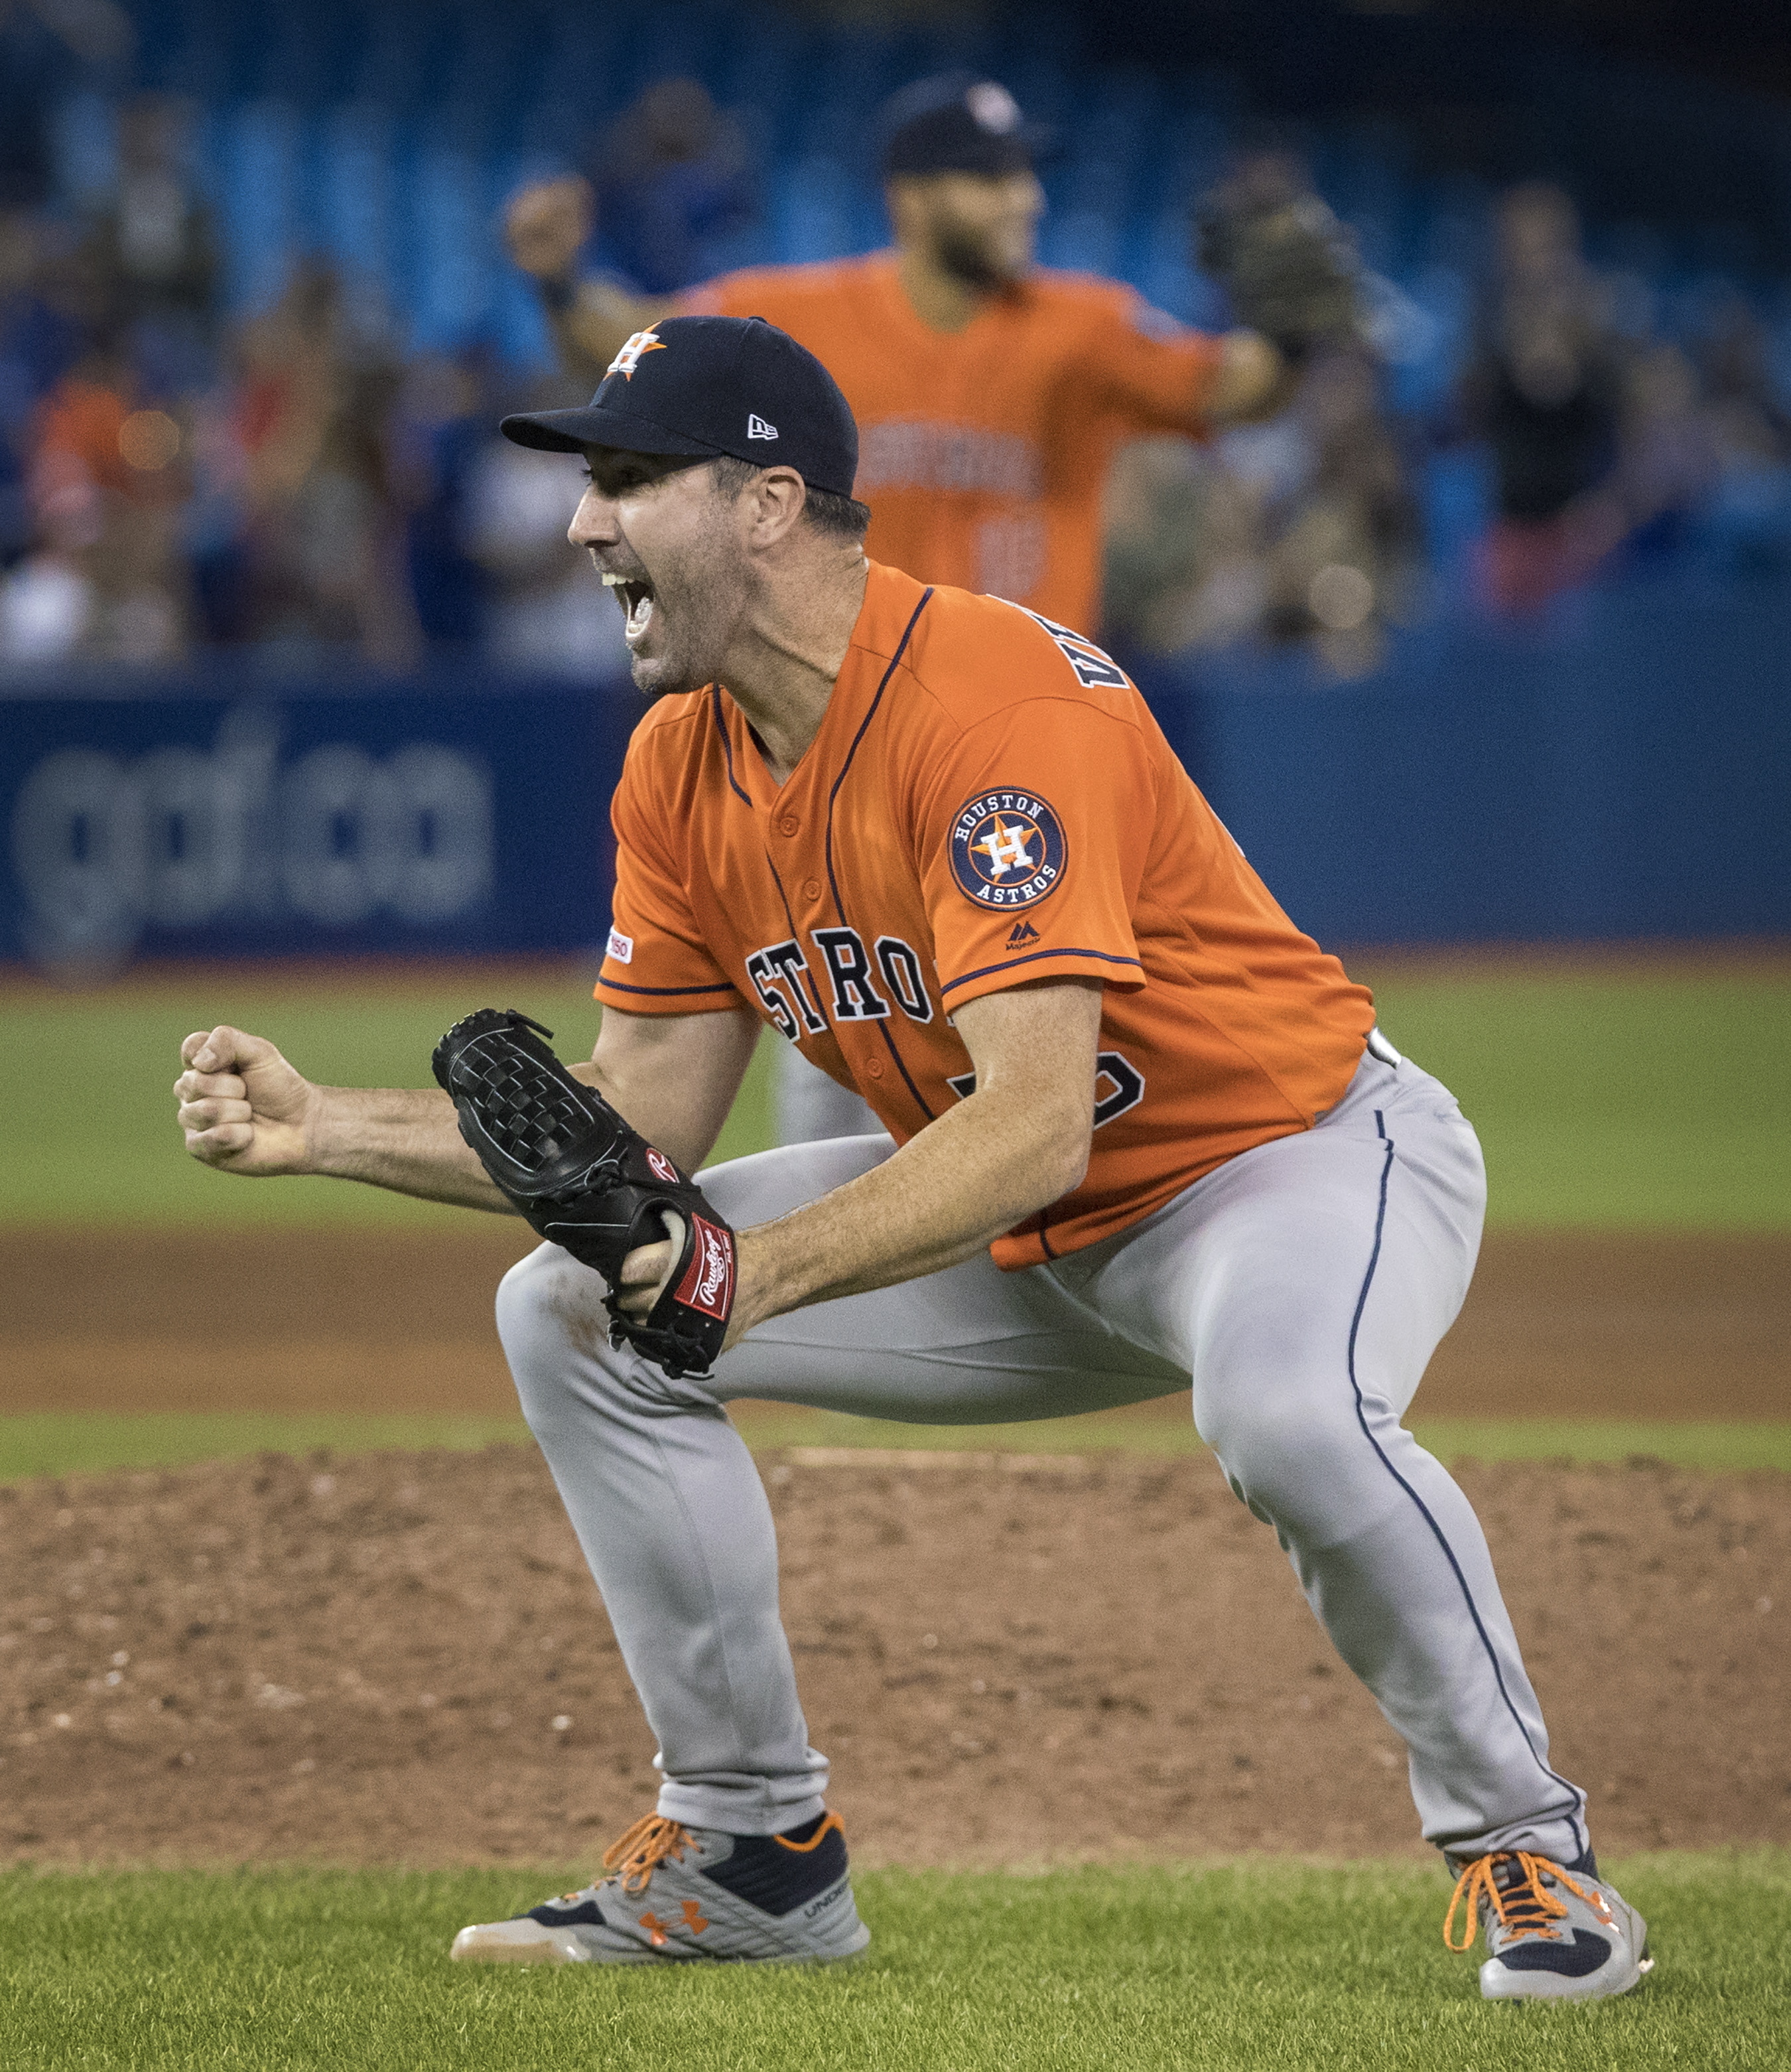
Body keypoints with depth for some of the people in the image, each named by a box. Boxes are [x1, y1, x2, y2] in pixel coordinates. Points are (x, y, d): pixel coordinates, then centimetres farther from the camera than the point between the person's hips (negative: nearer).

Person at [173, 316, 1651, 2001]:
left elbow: (1033, 1125, -38)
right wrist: (329, 1130, -10)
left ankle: (1524, 1847, -19)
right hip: (1019, 1240, 8)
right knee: (571, 1314, 2)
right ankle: (754, 1844, 10)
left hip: (1304, 1156, -8)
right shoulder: (683, 767, -4)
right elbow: (642, 1123, 1)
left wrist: (762, 1271, -50)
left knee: (1286, 1409, -41)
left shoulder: (996, 700, -30)